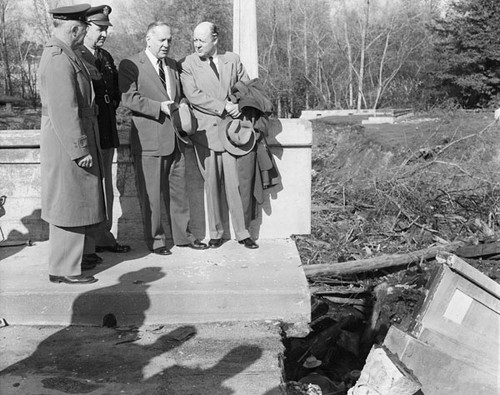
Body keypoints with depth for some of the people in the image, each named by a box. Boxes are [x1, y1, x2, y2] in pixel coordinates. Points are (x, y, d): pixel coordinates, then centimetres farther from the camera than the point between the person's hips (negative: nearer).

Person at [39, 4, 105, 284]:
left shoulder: (64, 54, 14)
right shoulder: (59, 59, -19)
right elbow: (64, 111, -23)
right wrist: (80, 150, -21)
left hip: (73, 142, 10)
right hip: (67, 145, -10)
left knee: (76, 205, 18)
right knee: (70, 205, -2)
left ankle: (71, 257, 30)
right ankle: (63, 269, 9)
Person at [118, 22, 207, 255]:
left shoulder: (172, 65, 17)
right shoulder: (130, 65, -5)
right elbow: (129, 98, -15)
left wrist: (181, 105, 4)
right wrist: (160, 107, -21)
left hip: (174, 138, 6)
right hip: (148, 139, -6)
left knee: (178, 189, 13)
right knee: (151, 193, 1)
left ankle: (182, 235, 24)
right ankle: (155, 239, 14)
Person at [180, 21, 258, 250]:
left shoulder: (233, 60, 11)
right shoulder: (188, 64, 3)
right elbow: (193, 95, -9)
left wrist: (239, 107, -4)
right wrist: (223, 106, -14)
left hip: (231, 129, 1)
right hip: (205, 132, -1)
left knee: (236, 183, -1)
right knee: (211, 184, 2)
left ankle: (242, 233, 9)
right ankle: (216, 233, 14)